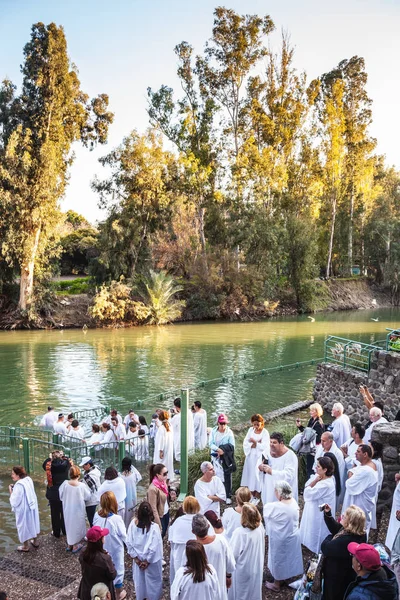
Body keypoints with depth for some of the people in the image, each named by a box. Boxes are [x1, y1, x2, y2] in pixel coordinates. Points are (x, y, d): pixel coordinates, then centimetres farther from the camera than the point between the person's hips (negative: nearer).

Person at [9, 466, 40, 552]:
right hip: (32, 507, 8)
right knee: (32, 524, 23)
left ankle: (25, 546, 28)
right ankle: (35, 541, 39)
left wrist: (11, 491, -13)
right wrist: (15, 488, 6)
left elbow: (15, 502, -23)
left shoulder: (18, 485, -28)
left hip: (23, 510, -8)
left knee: (24, 526, 11)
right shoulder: (28, 479, -4)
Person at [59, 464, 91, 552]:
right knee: (77, 526, 17)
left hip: (67, 509, 3)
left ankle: (69, 545, 37)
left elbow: (61, 496, -5)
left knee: (69, 525, 22)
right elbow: (87, 497, -11)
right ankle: (75, 546, 30)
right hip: (78, 510, -3)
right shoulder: (82, 486, -24)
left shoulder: (65, 484, -18)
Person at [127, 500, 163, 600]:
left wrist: (135, 557, -2)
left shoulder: (133, 523, -18)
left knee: (139, 579, 26)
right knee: (152, 580, 20)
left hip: (138, 558, 4)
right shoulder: (154, 527, -27)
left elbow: (128, 542, -11)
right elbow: (154, 547, -23)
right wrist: (147, 560, -9)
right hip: (151, 560, -3)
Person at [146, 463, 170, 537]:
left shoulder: (163, 482, -4)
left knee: (163, 534, 19)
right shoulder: (153, 489, -27)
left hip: (166, 513, 7)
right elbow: (153, 509, -23)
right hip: (159, 516, -7)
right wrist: (158, 525, -21)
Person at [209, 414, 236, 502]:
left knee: (227, 476, 2)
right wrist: (218, 449, -22)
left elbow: (232, 446, -8)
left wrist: (223, 451, -16)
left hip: (226, 458, -2)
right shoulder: (213, 431, -1)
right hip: (216, 456, 2)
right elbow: (210, 443, -7)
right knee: (216, 475, 5)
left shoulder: (229, 432, -8)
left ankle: (228, 496, 12)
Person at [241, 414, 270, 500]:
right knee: (250, 475, 10)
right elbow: (245, 443, -2)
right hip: (250, 456, 4)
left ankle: (256, 497, 16)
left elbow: (264, 446, -18)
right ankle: (251, 495, 25)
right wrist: (253, 445, -16)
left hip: (259, 457, -4)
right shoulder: (251, 430, 1)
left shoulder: (265, 432, -11)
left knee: (257, 476, 2)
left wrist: (255, 442, -18)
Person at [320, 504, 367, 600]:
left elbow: (325, 548, -27)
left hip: (337, 578, -8)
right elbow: (335, 528, 3)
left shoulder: (345, 541, -41)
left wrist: (330, 537, -8)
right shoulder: (359, 534, -12)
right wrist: (328, 514, -7)